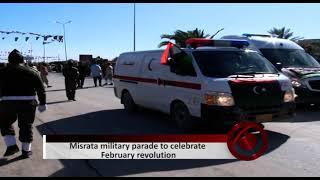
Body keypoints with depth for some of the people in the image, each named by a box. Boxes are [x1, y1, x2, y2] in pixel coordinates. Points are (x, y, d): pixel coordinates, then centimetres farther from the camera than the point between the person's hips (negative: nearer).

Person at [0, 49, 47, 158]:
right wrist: (42, 103, 14)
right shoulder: (31, 72, 9)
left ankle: (11, 145, 7)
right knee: (26, 126, 13)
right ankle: (26, 150, 18)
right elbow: (41, 89, 7)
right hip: (28, 103, 1)